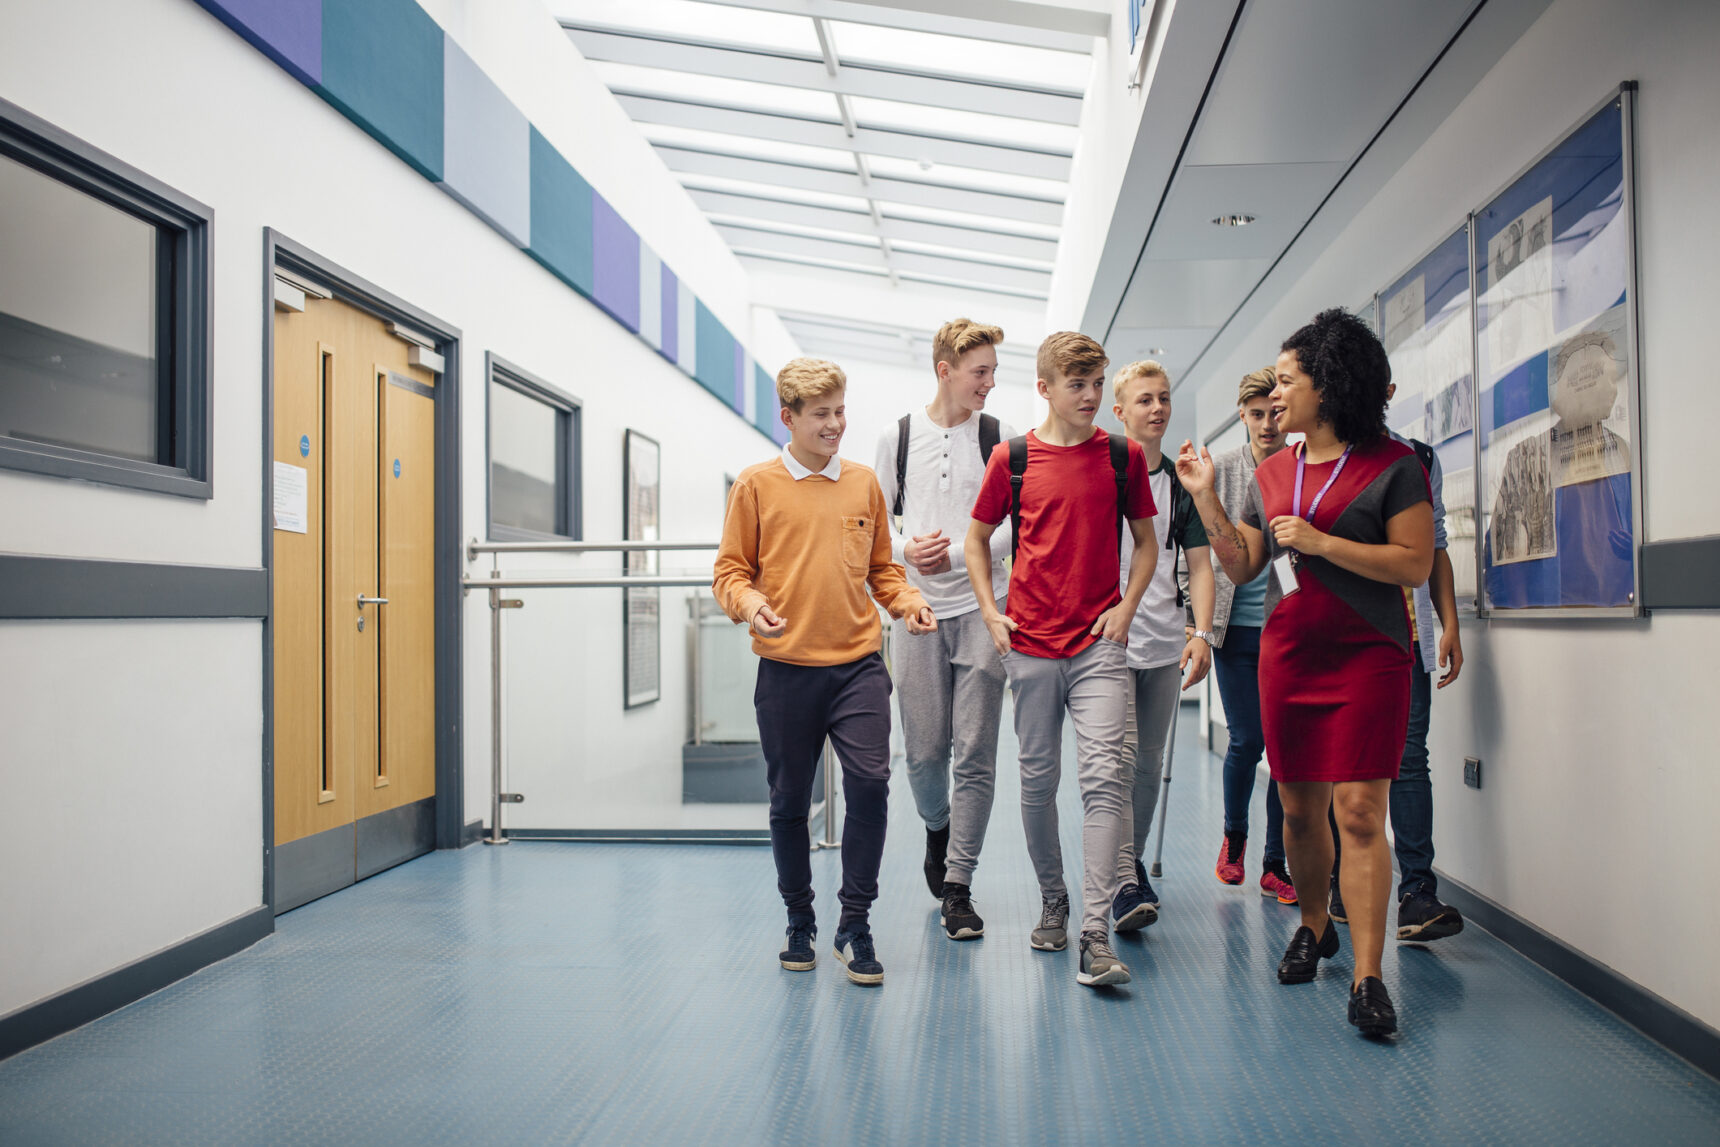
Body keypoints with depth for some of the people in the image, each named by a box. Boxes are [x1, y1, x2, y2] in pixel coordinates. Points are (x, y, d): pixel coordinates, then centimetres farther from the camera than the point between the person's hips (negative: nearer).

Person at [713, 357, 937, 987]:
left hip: (858, 664, 1)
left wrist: (910, 602, -1)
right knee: (789, 801, 8)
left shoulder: (864, 484, 11)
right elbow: (730, 571, 3)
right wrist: (749, 603, -17)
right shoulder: (757, 485, 2)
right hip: (786, 669, -1)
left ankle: (855, 924, 4)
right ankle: (799, 924, 27)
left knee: (870, 781, -12)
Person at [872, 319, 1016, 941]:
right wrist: (905, 551, -9)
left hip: (981, 609, 0)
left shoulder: (999, 437, 5)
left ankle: (958, 885, 6)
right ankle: (938, 828, 36)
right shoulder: (896, 438, 7)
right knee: (923, 751, 4)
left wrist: (956, 556, -10)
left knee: (975, 754, -3)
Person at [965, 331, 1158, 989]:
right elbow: (977, 538, 12)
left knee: (1103, 775, -11)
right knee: (1038, 778, 9)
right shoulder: (1012, 458, 2)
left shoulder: (1124, 457, 5)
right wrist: (990, 613, 2)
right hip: (1030, 644, 1)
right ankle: (1052, 901, 29)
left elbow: (1146, 542, 13)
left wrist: (1126, 607, -1)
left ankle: (1096, 934, -9)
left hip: (1099, 644, -1)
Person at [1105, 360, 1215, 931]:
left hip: (1165, 645, 5)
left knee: (1149, 760, 10)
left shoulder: (1183, 483, 13)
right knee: (1119, 754, -13)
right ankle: (1123, 882, -14)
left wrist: (1202, 633, 0)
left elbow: (1199, 564, 12)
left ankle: (1133, 860, 25)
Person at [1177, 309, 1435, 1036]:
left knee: (1359, 812, -10)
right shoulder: (1271, 473, 12)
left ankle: (1367, 978, -7)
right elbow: (1241, 566, 10)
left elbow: (1415, 564, -10)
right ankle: (1314, 925, 32)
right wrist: (1204, 497, 2)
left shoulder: (1392, 465, -4)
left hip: (1367, 657, -5)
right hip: (1286, 656, 5)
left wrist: (1320, 542, -17)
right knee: (1299, 806, 11)